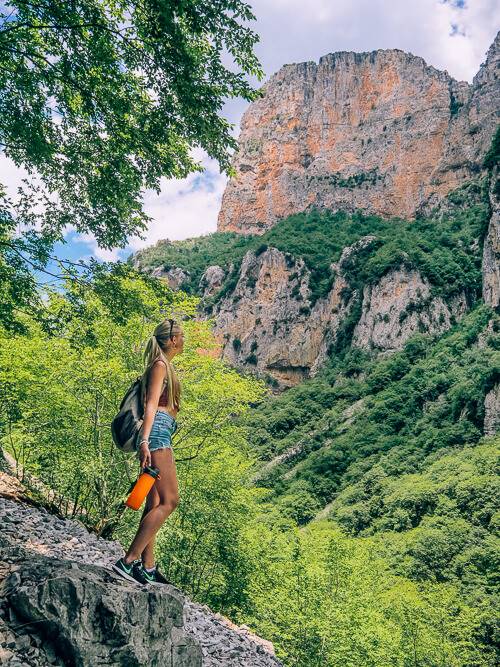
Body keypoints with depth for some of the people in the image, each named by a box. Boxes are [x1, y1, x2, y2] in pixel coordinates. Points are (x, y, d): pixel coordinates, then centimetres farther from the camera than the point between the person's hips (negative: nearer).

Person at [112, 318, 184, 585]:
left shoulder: (164, 366, 25)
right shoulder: (160, 365, -4)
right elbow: (151, 405, -14)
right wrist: (144, 441, -23)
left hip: (159, 434, 10)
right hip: (157, 431, -10)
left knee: (155, 503, 6)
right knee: (169, 500, -13)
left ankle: (147, 567, 8)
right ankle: (128, 561, -14)